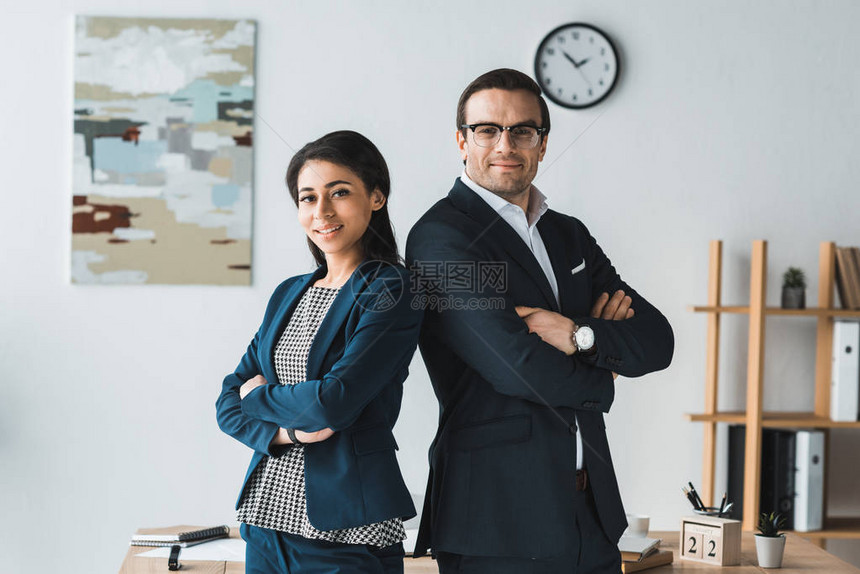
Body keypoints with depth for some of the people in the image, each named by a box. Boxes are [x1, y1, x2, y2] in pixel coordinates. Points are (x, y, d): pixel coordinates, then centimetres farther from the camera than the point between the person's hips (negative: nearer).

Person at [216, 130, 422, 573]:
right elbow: (229, 403, 8)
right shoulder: (288, 295, 12)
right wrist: (286, 432, -11)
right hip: (265, 520, 6)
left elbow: (335, 402, -19)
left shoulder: (390, 289, -8)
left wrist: (259, 397, -2)